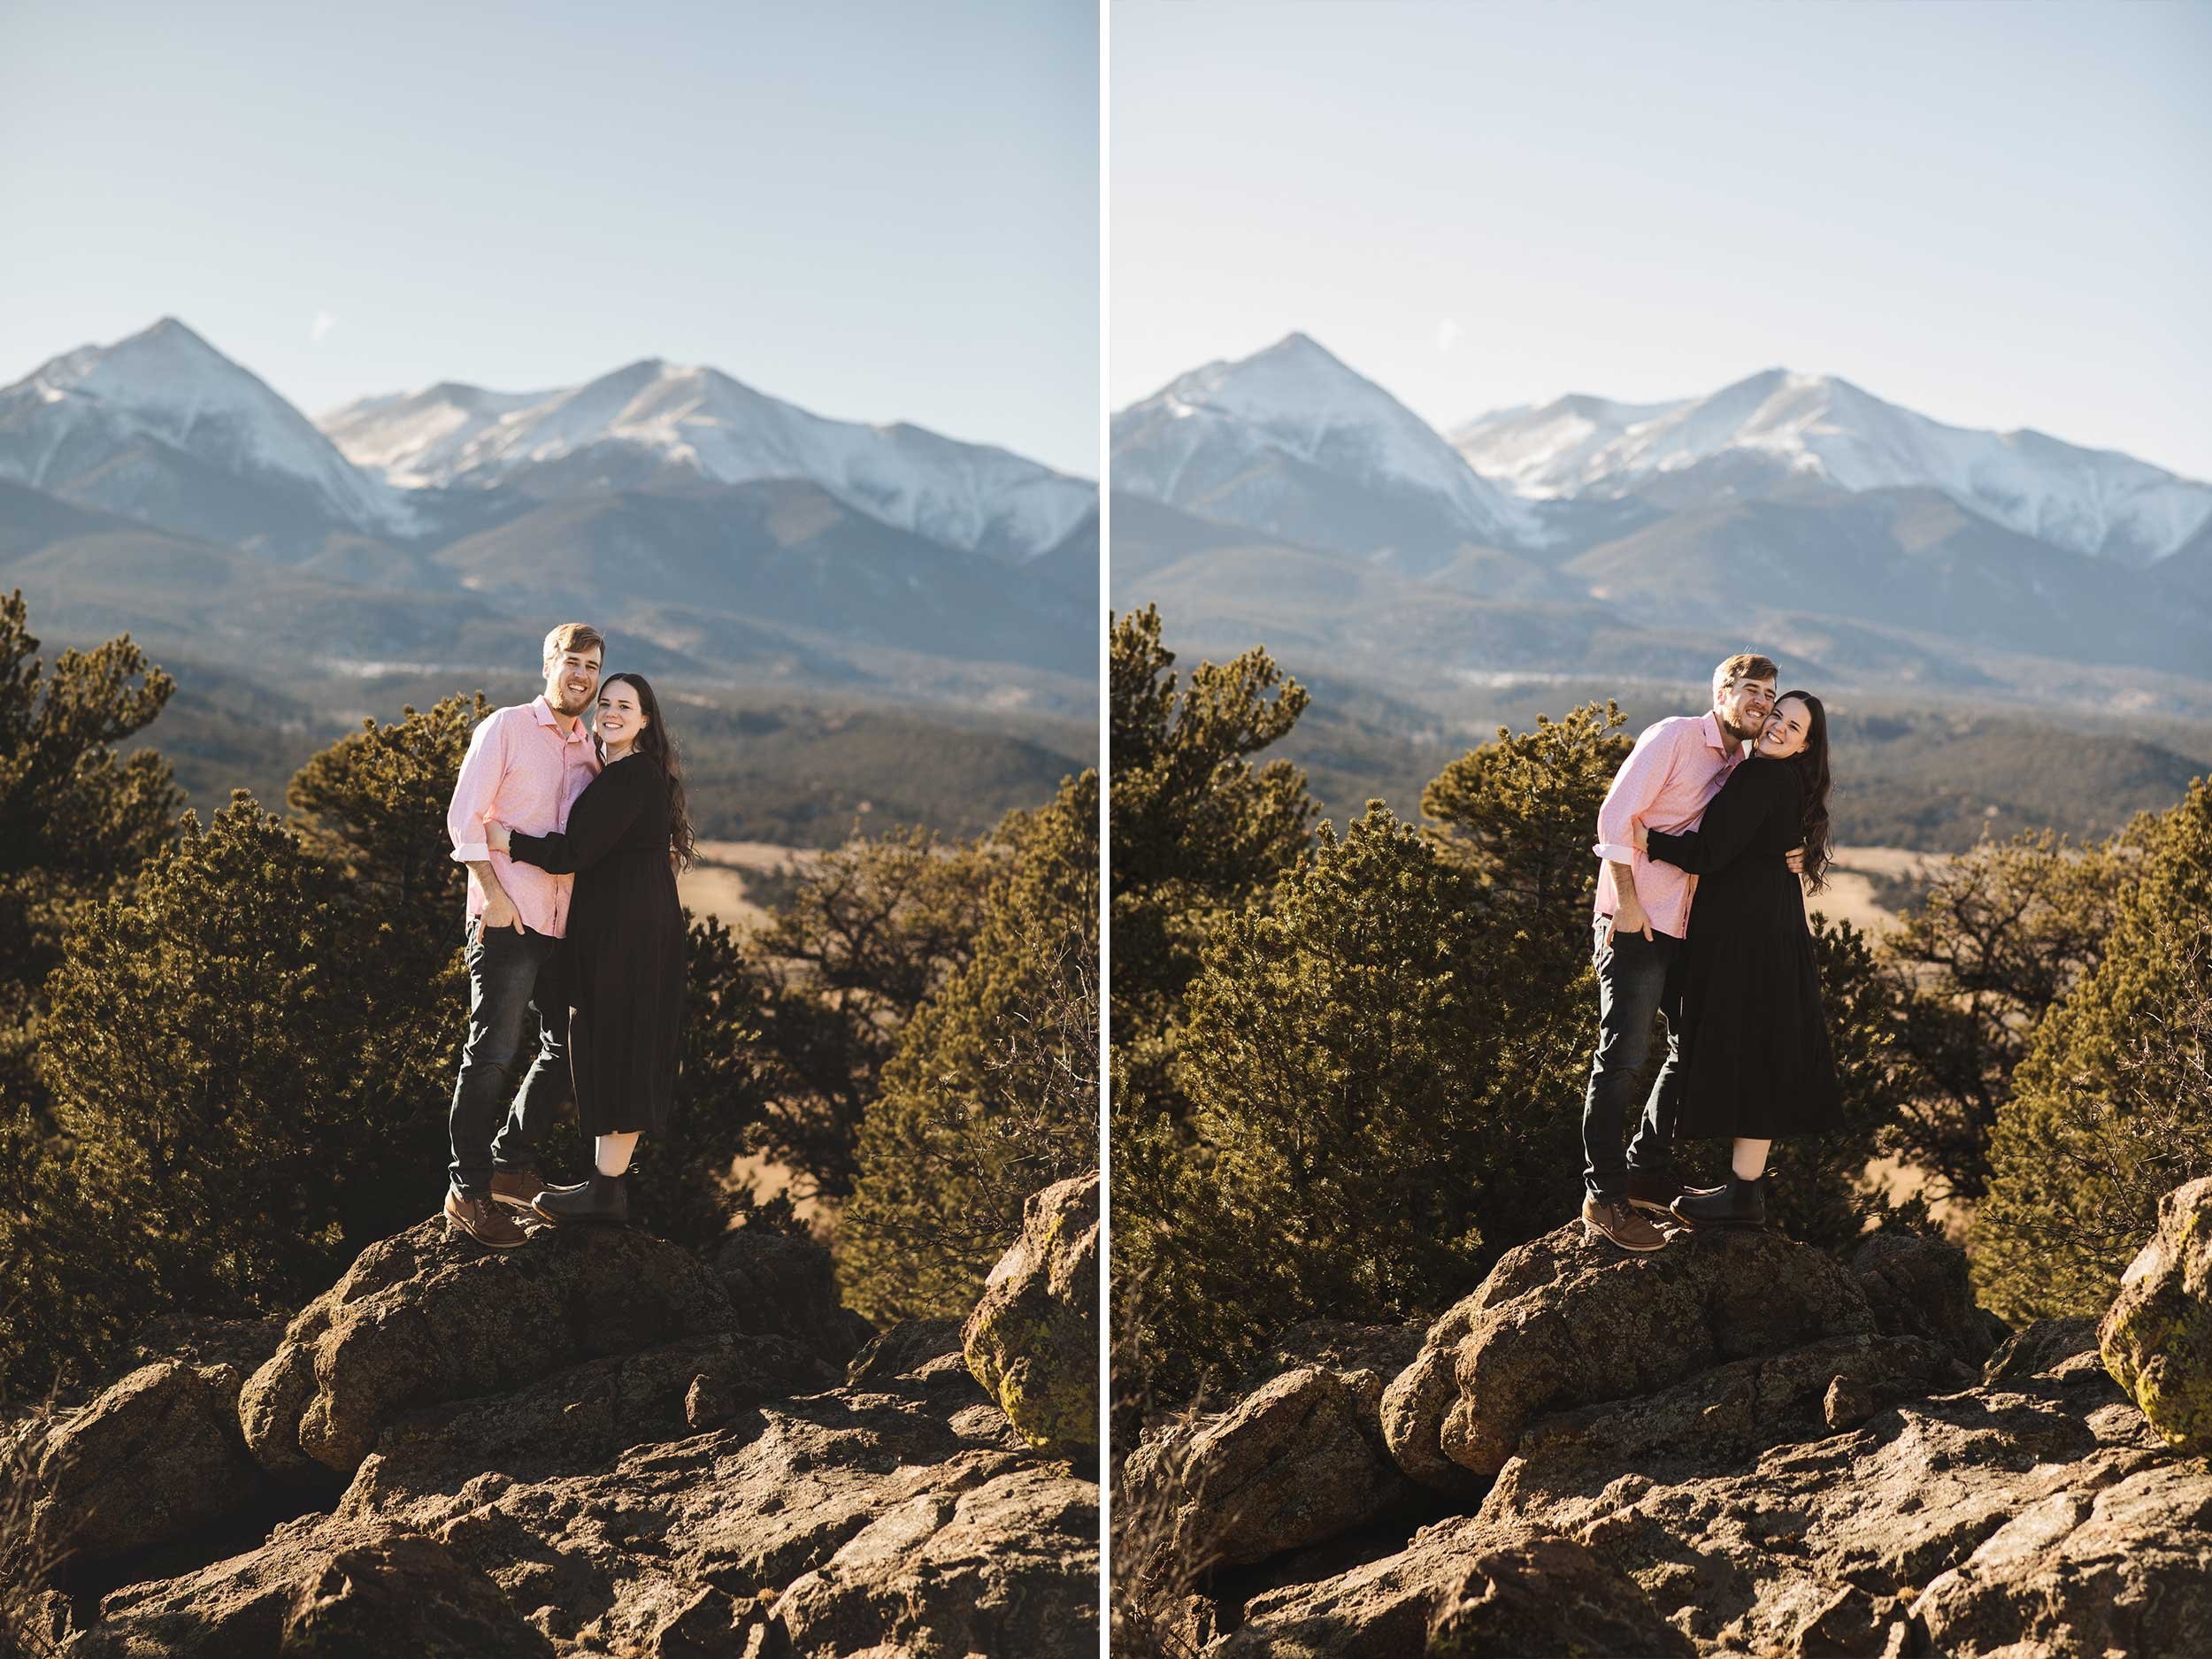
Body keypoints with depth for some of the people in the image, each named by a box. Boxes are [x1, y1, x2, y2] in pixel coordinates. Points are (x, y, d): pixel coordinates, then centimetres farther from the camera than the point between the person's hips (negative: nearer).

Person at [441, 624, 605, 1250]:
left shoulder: (591, 750, 16)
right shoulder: (507, 728, -2)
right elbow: (464, 817, -7)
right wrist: (493, 893, -14)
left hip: (566, 920, 7)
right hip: (508, 918, -7)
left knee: (569, 1046, 11)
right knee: (493, 1054, -8)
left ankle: (510, 1160, 27)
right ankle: (467, 1193, -1)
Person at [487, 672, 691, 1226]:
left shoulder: (633, 775, -16)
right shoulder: (611, 771, 17)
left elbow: (578, 851, -21)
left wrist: (507, 840, -14)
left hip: (627, 926, -10)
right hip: (614, 924, 10)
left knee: (615, 1045, -6)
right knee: (621, 1051, 12)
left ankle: (607, 1189, -2)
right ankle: (609, 1180, 17)